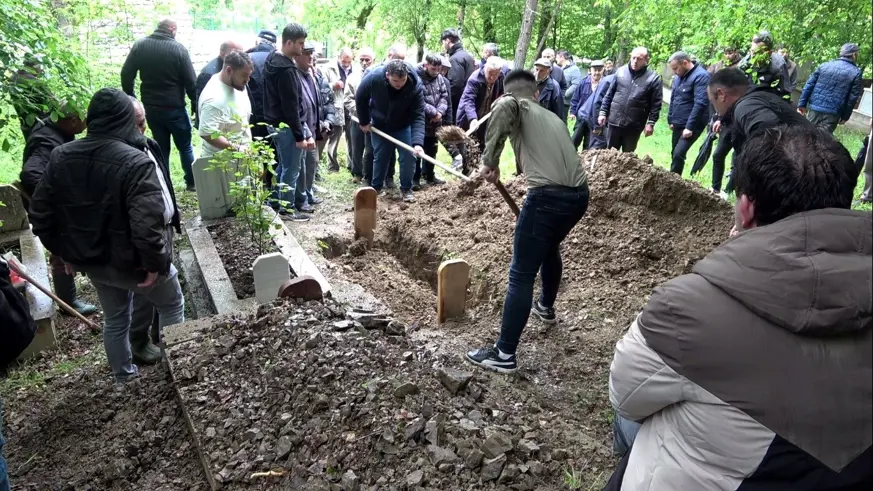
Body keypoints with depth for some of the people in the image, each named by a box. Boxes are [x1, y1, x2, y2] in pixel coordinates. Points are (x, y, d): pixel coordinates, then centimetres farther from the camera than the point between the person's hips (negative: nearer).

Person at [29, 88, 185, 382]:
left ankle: (123, 374, 43)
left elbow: (40, 214, 4)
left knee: (114, 318, 26)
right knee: (171, 305, 20)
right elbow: (148, 224, -33)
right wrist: (155, 262, -20)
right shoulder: (136, 162, -25)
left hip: (91, 260, 7)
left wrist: (65, 252, 13)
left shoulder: (61, 157, -2)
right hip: (131, 261, -6)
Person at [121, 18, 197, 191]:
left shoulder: (139, 45, 2)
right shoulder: (178, 48, -10)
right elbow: (191, 80, -9)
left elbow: (126, 74, 2)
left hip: (151, 108, 4)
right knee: (185, 146, 12)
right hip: (175, 108, -4)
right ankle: (192, 182, 19)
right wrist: (195, 103, 2)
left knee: (161, 148, 12)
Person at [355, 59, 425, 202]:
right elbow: (360, 98, -12)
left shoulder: (415, 85, -32)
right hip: (379, 125, 0)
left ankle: (406, 189, 11)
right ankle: (375, 188, 26)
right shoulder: (373, 78, -31)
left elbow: (418, 116, -32)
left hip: (403, 127, 0)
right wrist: (364, 121, -3)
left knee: (409, 156, -6)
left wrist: (417, 142, -43)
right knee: (379, 157, 9)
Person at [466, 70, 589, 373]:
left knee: (521, 276, -2)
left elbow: (503, 106, -19)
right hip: (579, 194, 8)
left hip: (548, 196, -8)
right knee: (550, 249, 34)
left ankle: (505, 355, 3)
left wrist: (490, 159, -13)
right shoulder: (553, 117, 28)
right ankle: (546, 308, 56)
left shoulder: (518, 108, 8)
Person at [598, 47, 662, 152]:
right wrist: (603, 112, 4)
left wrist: (651, 122, -10)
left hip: (634, 125, -2)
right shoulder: (620, 71, 4)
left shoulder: (653, 78, -5)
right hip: (615, 121, 2)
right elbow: (609, 94, 8)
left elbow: (656, 104, -5)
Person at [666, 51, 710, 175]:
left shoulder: (701, 76, -17)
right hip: (678, 124, 8)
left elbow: (700, 104, -23)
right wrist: (671, 120, 14)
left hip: (692, 125, -8)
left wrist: (689, 127, -24)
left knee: (678, 154, -19)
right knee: (675, 154, 12)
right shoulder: (678, 76, 9)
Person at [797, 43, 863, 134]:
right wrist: (845, 116, 5)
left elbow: (809, 85, 4)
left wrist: (802, 104, 8)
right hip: (833, 113, -3)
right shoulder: (855, 73, 0)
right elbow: (853, 97, -2)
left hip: (815, 108, 3)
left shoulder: (824, 65, 8)